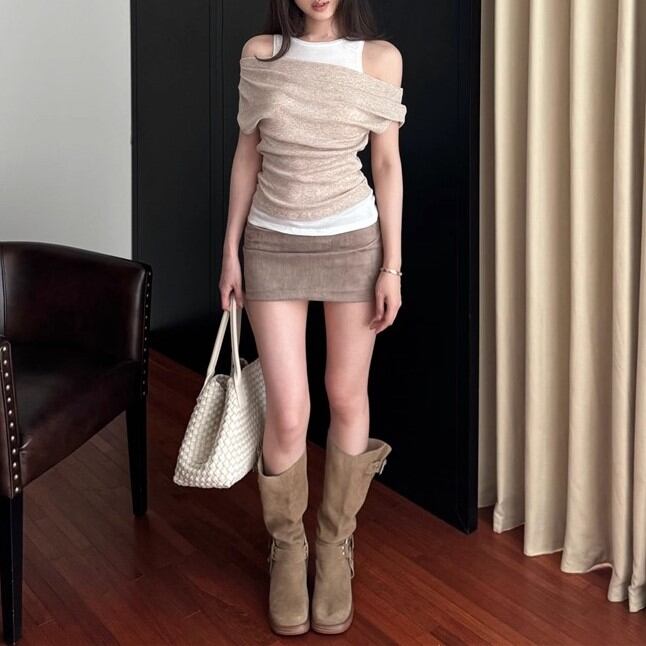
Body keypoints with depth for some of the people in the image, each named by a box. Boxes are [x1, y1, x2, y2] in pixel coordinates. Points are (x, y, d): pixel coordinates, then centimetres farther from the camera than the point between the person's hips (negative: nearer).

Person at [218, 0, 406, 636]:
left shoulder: (380, 58, -5)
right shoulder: (260, 53, -1)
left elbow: (387, 164, -2)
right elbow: (248, 155, 5)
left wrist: (392, 265, -4)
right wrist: (231, 250, 4)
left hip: (352, 243, 0)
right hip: (272, 245, 1)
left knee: (346, 399, 8)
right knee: (288, 413, -1)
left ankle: (335, 546, 27)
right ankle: (286, 548, 22)